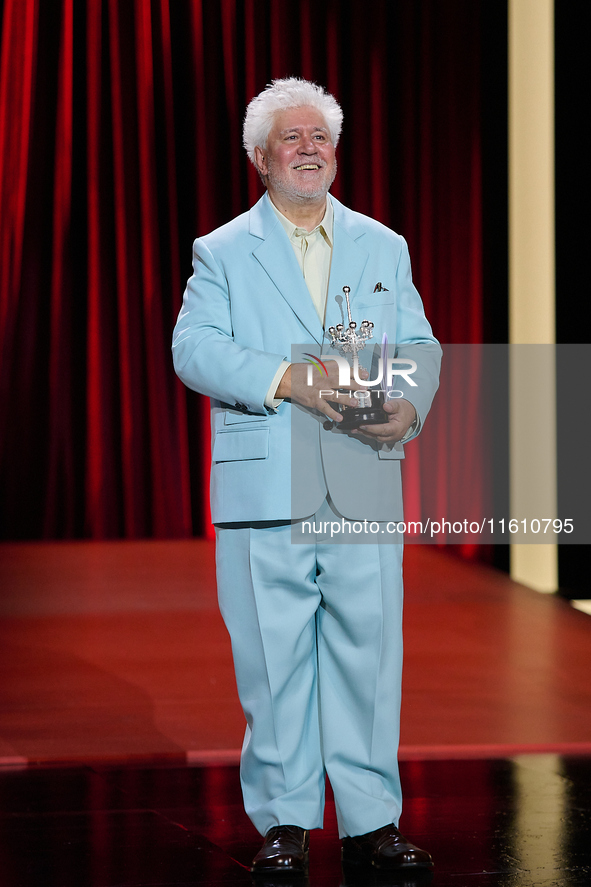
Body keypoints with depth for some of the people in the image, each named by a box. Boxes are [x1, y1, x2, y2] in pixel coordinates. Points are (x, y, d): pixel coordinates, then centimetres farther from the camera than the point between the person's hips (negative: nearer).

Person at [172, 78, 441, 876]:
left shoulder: (384, 248, 17)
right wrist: (286, 378, -18)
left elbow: (419, 345, 13)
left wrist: (409, 406, -9)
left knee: (369, 652, 1)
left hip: (366, 489, 2)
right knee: (274, 660, 0)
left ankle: (371, 819, 9)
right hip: (264, 492, -2)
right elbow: (195, 348, -5)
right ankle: (285, 820, 10)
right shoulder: (222, 253, 8)